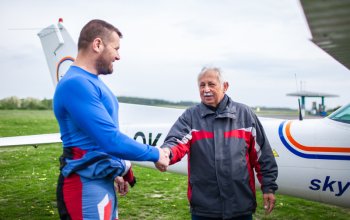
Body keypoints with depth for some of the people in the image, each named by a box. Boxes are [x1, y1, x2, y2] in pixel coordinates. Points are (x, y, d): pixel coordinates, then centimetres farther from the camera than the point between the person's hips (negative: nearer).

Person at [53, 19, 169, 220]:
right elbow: (111, 140, -26)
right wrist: (154, 154, -14)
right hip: (87, 185, -9)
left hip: (104, 181, 10)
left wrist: (116, 172, 22)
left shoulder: (93, 82, 12)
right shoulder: (76, 83, -21)